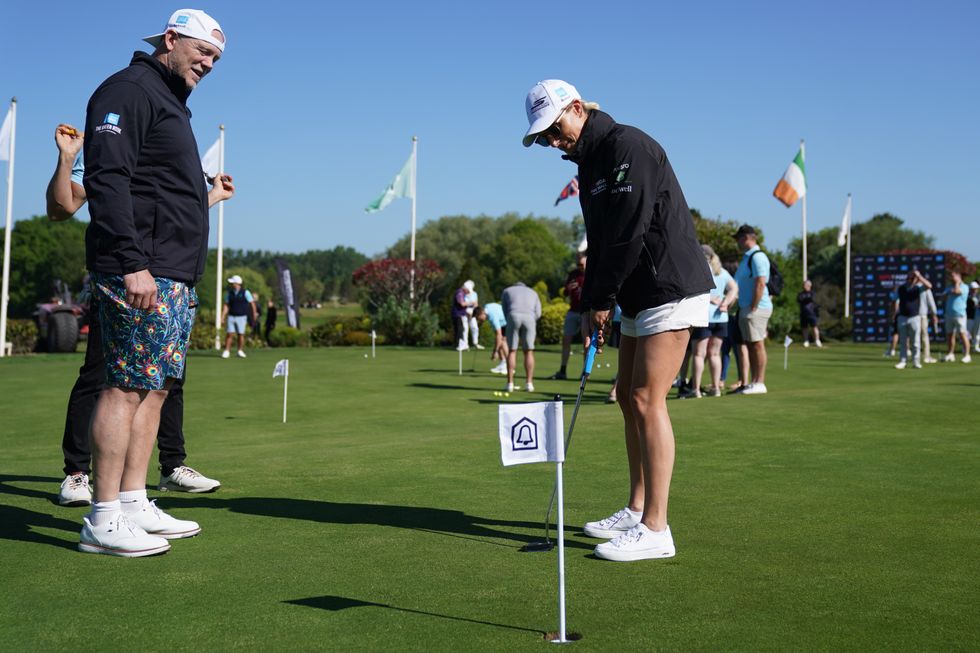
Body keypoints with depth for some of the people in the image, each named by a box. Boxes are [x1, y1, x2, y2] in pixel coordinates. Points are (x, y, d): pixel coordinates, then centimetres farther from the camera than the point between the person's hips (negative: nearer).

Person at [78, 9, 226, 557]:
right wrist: (133, 263, -23)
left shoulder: (171, 102, 25)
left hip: (175, 278, 10)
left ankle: (135, 505, 15)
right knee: (127, 387, -9)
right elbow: (107, 179, -17)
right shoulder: (129, 90, -6)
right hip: (141, 272, -10)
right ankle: (104, 520, -4)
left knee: (156, 387, 9)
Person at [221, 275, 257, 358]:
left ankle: (240, 351, 14)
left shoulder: (245, 292, -6)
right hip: (231, 316, 2)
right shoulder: (229, 293, 6)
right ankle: (226, 351, -1)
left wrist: (254, 314, 0)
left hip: (242, 317, -2)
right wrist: (222, 316, 2)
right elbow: (226, 305, 8)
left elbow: (252, 303, 0)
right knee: (230, 334, -5)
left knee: (241, 334, 1)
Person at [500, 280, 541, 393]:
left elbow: (505, 311, 19)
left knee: (512, 351, 6)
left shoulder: (507, 291, 30)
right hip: (529, 318, 1)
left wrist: (510, 324, 21)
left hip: (513, 316, -1)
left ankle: (510, 384, 4)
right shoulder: (533, 293, 33)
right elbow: (538, 313, 18)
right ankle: (529, 383, 7)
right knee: (528, 352, 10)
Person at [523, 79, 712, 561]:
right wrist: (594, 303, 6)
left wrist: (602, 298, -12)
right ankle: (636, 511, 23)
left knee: (647, 400, -12)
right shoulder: (590, 164, 15)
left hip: (670, 290, -10)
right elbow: (602, 241, 16)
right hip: (638, 298, 10)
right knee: (628, 396, 12)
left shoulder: (628, 146, -15)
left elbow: (628, 234, -20)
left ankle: (655, 530, -8)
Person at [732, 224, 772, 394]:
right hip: (746, 308, 10)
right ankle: (754, 382, 15)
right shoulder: (747, 257, 19)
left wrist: (753, 308, -20)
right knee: (750, 345, 10)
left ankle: (759, 383, -4)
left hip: (756, 308, -10)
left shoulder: (757, 257, -12)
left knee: (757, 345, -7)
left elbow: (760, 284, -20)